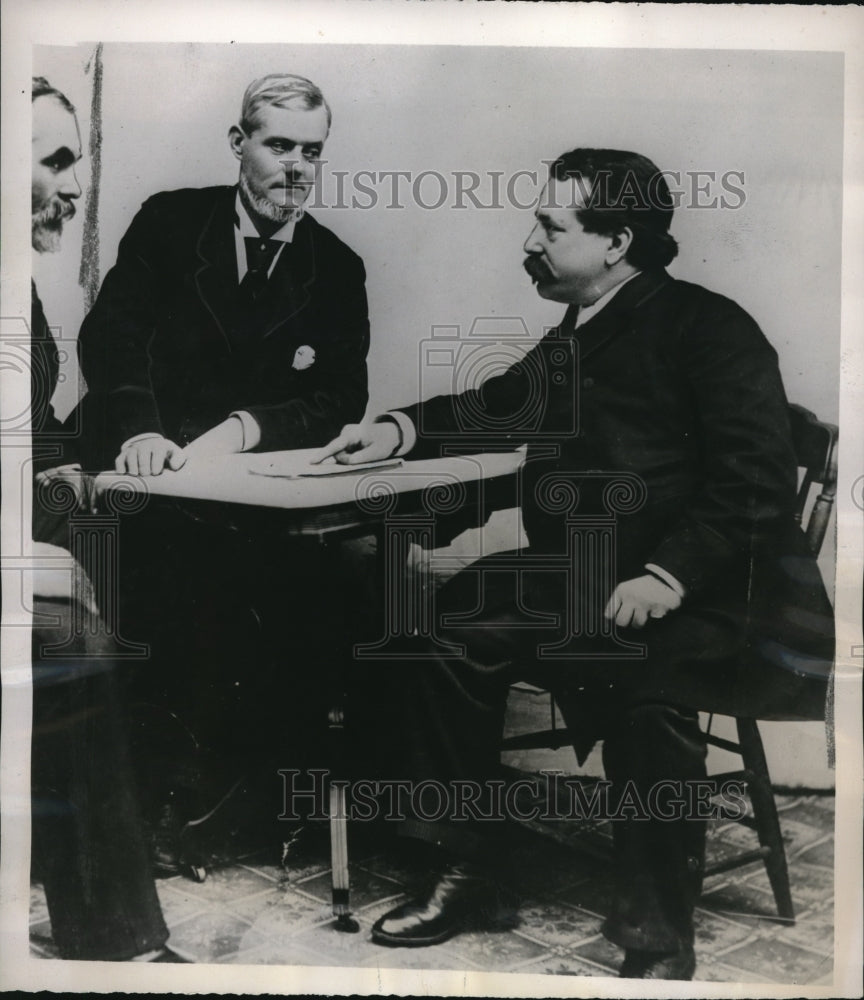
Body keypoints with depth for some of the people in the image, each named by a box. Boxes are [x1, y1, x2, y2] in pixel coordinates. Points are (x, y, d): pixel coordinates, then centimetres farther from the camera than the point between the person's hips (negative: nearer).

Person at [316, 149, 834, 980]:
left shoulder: (707, 326, -6)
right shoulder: (576, 334, 16)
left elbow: (758, 484, -15)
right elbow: (499, 405, 29)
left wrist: (669, 576, -27)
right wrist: (402, 429, 13)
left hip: (703, 597, -7)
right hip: (580, 582, 7)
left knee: (639, 672, -35)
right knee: (446, 626, -6)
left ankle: (659, 944, -14)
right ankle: (468, 875, 7)